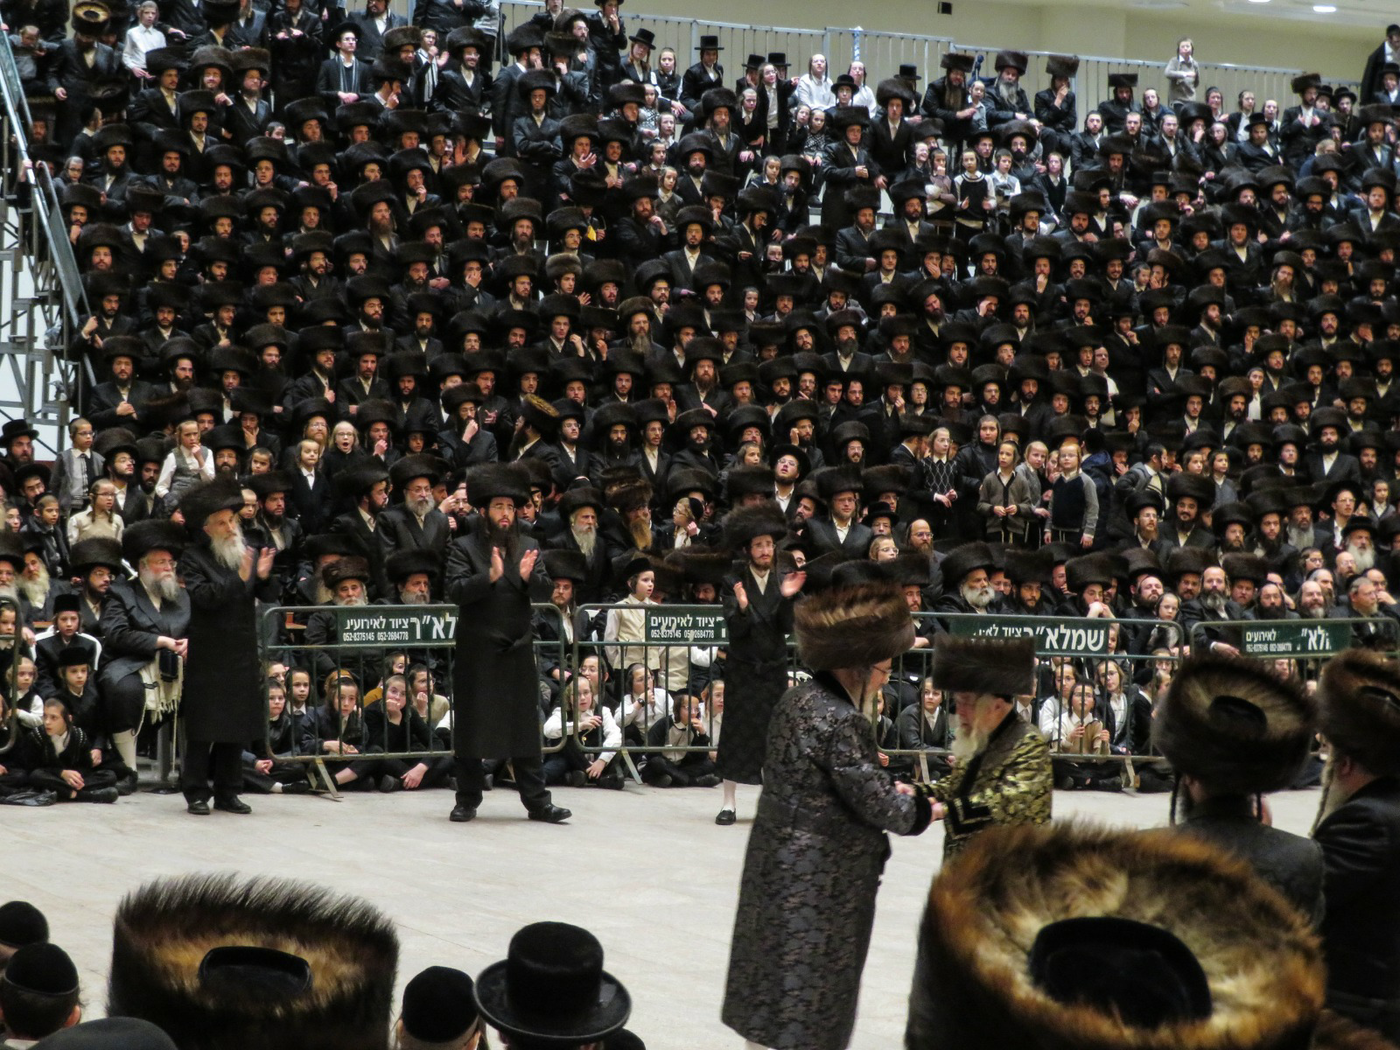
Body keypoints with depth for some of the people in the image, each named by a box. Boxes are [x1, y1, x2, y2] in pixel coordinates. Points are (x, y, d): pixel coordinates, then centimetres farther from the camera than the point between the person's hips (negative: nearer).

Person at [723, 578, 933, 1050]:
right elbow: (879, 806, -17)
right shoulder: (842, 722, -22)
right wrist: (919, 807, 3)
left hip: (780, 864, 9)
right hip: (820, 881, -9)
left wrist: (889, 791, 7)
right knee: (805, 1002, 1)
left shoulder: (796, 700, 5)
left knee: (770, 1000, 16)